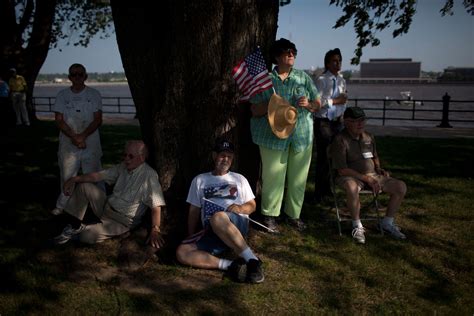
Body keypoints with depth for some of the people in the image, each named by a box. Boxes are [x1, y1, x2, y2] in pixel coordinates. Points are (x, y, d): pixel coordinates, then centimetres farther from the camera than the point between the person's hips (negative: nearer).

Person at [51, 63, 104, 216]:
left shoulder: (94, 94, -1)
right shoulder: (62, 95, 3)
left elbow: (98, 120, -6)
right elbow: (59, 120, -2)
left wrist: (83, 136, -18)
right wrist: (73, 137, -15)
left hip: (90, 142, -1)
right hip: (68, 143, 1)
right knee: (67, 175, 9)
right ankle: (63, 205, 25)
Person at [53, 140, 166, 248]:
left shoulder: (149, 175, -23)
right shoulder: (122, 167, 2)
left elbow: (156, 205, -29)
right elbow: (98, 175, 0)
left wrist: (155, 230, -38)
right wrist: (74, 179, -13)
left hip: (122, 221, -7)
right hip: (106, 206, 7)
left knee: (87, 236, -25)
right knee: (83, 186, -1)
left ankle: (84, 231, 11)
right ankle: (75, 226, 3)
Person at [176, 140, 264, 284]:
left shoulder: (239, 179, 21)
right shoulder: (199, 180, 21)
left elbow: (252, 205, 19)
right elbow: (194, 211, 19)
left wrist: (240, 208, -5)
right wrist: (191, 238, 7)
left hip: (238, 225, -2)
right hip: (211, 231, 2)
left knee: (217, 218, -40)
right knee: (182, 253, -27)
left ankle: (252, 260, -33)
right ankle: (230, 265, -29)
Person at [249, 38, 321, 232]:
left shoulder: (303, 77, 11)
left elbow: (318, 104, 12)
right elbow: (255, 110, 1)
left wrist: (308, 104, -11)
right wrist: (271, 104, -17)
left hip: (302, 136, 3)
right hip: (273, 136, -3)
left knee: (298, 178, 7)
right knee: (273, 177, -1)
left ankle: (294, 215, 23)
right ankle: (269, 215, 15)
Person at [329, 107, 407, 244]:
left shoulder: (368, 137, 10)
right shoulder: (340, 140, -13)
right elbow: (342, 170, -18)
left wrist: (379, 168, 7)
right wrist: (366, 178, -21)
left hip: (372, 175, 7)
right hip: (351, 177, -7)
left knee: (401, 186, -9)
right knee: (352, 188, -42)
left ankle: (387, 223, 9)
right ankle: (357, 226, -19)